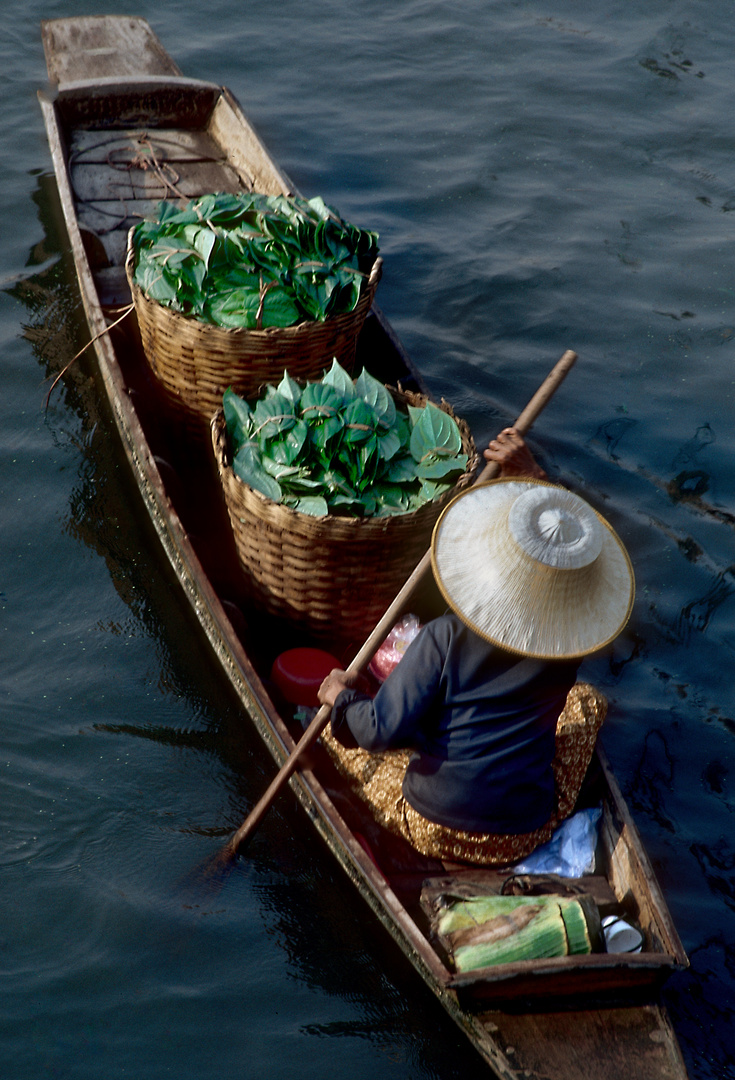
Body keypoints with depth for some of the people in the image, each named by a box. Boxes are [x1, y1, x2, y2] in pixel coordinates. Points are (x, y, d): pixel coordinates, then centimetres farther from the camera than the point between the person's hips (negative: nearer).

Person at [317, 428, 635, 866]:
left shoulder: (445, 638, -18)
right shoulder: (572, 633, -9)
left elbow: (382, 731, -18)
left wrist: (343, 697, 2)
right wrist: (532, 474, 14)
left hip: (431, 828, -2)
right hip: (523, 839, 2)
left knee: (339, 722, 17)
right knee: (586, 699, 22)